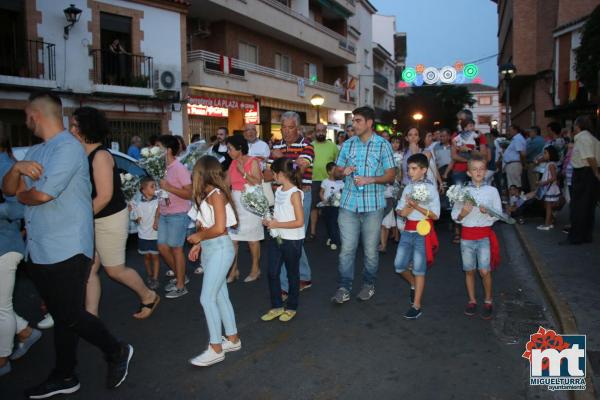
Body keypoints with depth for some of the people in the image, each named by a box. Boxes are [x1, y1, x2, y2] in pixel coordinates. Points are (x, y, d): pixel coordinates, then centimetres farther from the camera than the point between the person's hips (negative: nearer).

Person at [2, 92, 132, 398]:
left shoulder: (68, 148, -14)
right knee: (60, 316, 16)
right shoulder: (34, 152, 15)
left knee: (70, 316, -1)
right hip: (38, 249, 8)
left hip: (66, 250, -8)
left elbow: (43, 194, -23)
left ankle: (117, 352, 21)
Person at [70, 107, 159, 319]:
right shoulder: (83, 155, 7)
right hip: (92, 220, 8)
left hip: (111, 219, -8)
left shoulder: (100, 156, -18)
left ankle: (148, 296, 27)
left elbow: (104, 196, -22)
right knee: (89, 269, 8)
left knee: (114, 269, 5)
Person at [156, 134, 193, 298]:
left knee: (176, 248, -1)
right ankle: (180, 276, 29)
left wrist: (168, 187, -23)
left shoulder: (179, 168, -14)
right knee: (162, 247, 10)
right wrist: (157, 214, 10)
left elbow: (189, 193, -19)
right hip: (164, 214, 7)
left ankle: (181, 286, 12)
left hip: (178, 215, -7)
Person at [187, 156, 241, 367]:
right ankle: (232, 339, 28)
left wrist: (198, 236, -10)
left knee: (207, 298, -5)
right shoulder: (206, 195, 11)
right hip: (209, 249, 9)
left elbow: (219, 228, -23)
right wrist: (198, 244, 9)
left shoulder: (216, 194, -16)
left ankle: (215, 349, 7)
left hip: (220, 249, -9)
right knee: (220, 296, 15)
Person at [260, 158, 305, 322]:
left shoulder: (295, 193, -17)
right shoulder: (278, 191, 5)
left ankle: (291, 307, 26)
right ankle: (277, 306, 25)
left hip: (292, 240, -7)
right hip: (276, 238, 7)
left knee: (292, 274, 10)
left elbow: (299, 222, -20)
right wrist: (270, 221, -1)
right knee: (272, 273, 10)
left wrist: (277, 225, -18)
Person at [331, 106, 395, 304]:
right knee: (347, 248, 1)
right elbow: (337, 170, 14)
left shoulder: (383, 145, 0)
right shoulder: (348, 144, 9)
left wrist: (370, 180, -17)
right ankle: (344, 287, 10)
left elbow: (390, 175, -1)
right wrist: (343, 171, -10)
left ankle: (369, 284, 26)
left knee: (370, 249, 8)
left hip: (373, 205, -2)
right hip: (349, 204, 2)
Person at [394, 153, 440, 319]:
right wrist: (405, 210, -13)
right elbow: (399, 210, 10)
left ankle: (417, 306, 10)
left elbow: (435, 215, -11)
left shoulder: (430, 189, -7)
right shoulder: (408, 188, 8)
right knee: (399, 265, 5)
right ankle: (414, 284, 35)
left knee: (419, 268, 0)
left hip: (423, 231, -5)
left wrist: (416, 206, -20)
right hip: (408, 230, 5)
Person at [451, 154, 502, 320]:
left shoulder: (492, 191, 1)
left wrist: (488, 212, -17)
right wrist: (463, 213, -17)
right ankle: (472, 300, 25)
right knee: (469, 270, 9)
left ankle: (488, 301, 14)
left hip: (485, 234, -1)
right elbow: (455, 216, 3)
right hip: (467, 235, 1)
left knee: (485, 271, -7)